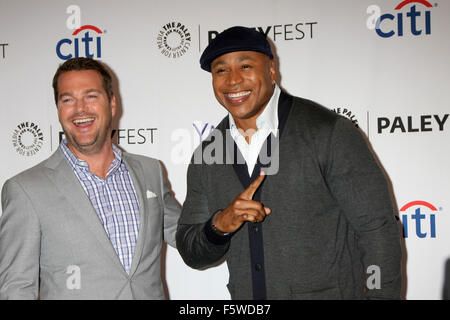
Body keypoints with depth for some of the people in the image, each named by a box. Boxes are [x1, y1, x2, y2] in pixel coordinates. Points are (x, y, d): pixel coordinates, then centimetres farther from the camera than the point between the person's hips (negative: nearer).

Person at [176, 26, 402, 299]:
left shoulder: (330, 132, -14)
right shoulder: (205, 158, -1)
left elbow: (378, 231, -13)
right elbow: (192, 254, 1)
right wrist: (220, 224, -18)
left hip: (328, 293, -3)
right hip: (245, 297, 4)